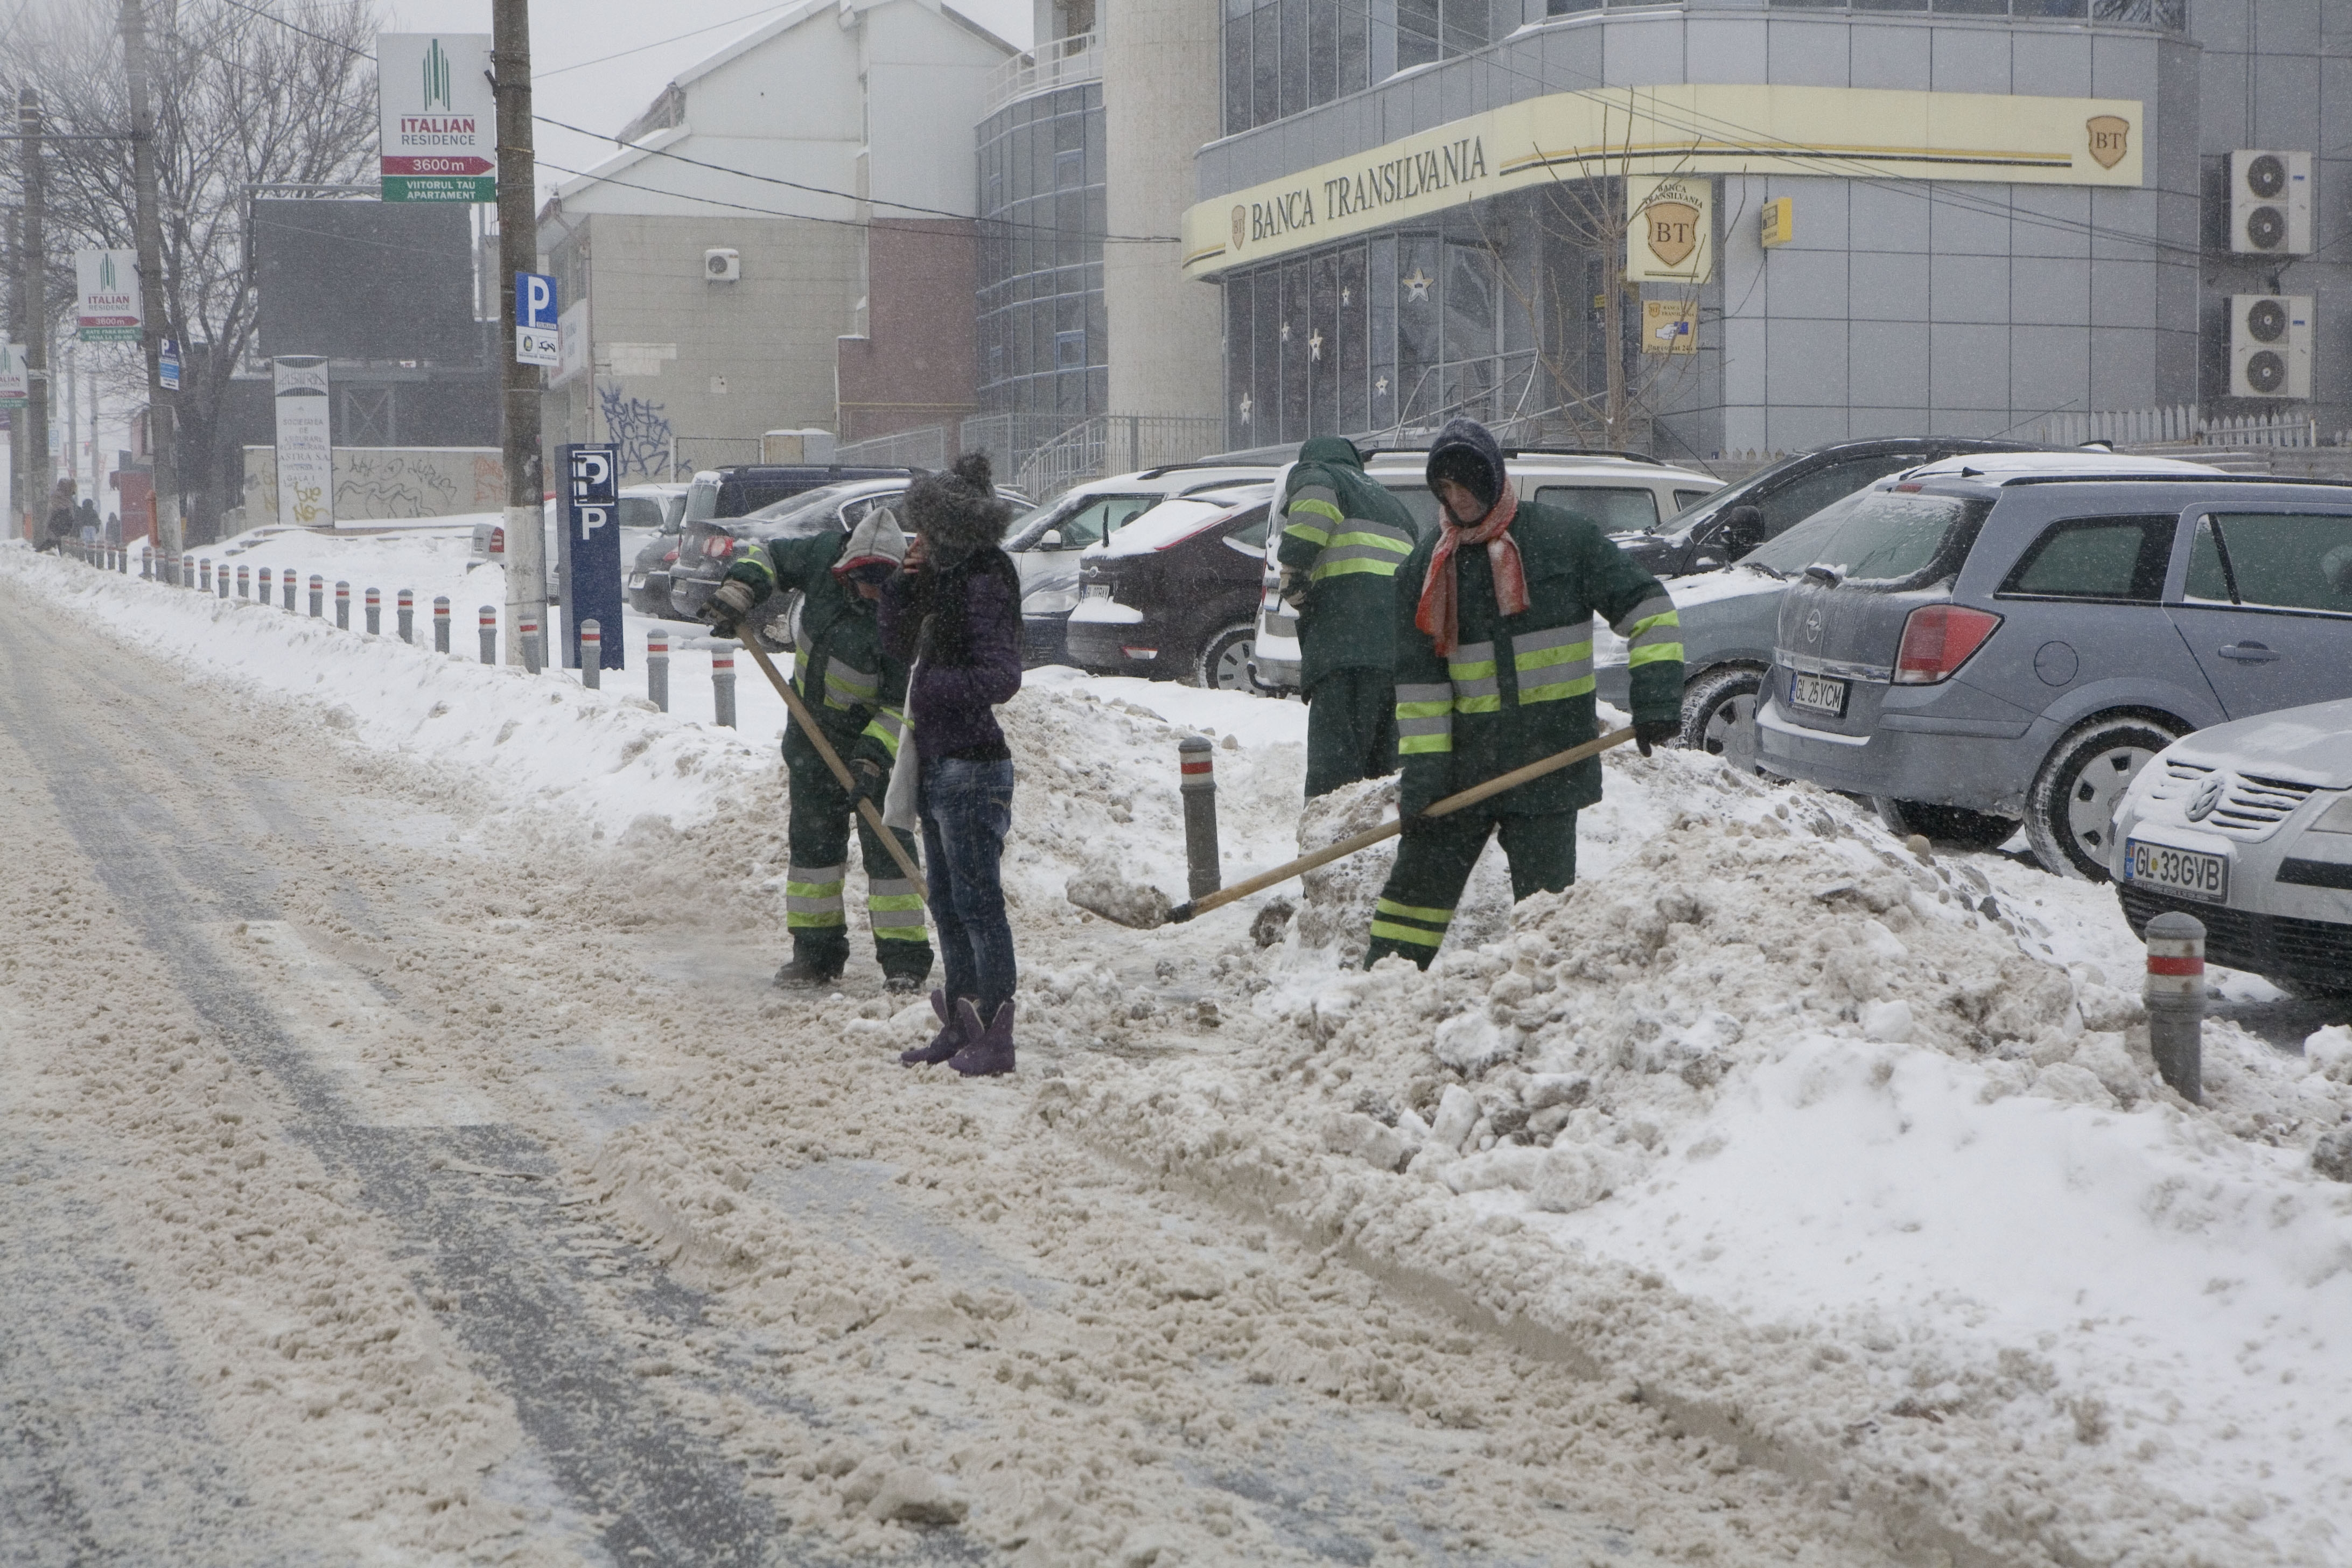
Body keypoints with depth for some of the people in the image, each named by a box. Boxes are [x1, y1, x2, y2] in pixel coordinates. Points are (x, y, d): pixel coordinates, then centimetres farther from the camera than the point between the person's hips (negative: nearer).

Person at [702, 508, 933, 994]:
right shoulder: (825, 556, -12)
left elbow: (904, 704, -24)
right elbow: (769, 556, 7)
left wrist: (873, 759, -33)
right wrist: (738, 592, -12)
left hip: (874, 738, -5)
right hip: (812, 726, 5)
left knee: (885, 843, -8)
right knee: (813, 839, 10)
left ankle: (904, 958, -2)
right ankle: (816, 952, 20)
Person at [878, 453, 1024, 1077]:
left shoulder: (984, 584, -15)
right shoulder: (945, 582, 13)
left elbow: (1001, 675, -24)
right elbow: (898, 646, 19)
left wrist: (931, 687, -19)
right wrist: (902, 588, 5)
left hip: (971, 768, -10)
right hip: (939, 764, 10)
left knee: (977, 903, -6)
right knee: (947, 904, 15)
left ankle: (996, 1036, -2)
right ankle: (961, 1025, 23)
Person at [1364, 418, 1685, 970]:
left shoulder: (1564, 536, -2)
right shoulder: (1427, 568, 6)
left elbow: (1646, 608, -1)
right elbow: (1418, 682, 3)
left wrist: (1656, 696, -13)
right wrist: (1421, 770, -6)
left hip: (1553, 754, -3)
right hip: (1466, 754, 3)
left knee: (1544, 893, -3)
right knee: (1420, 877, 4)